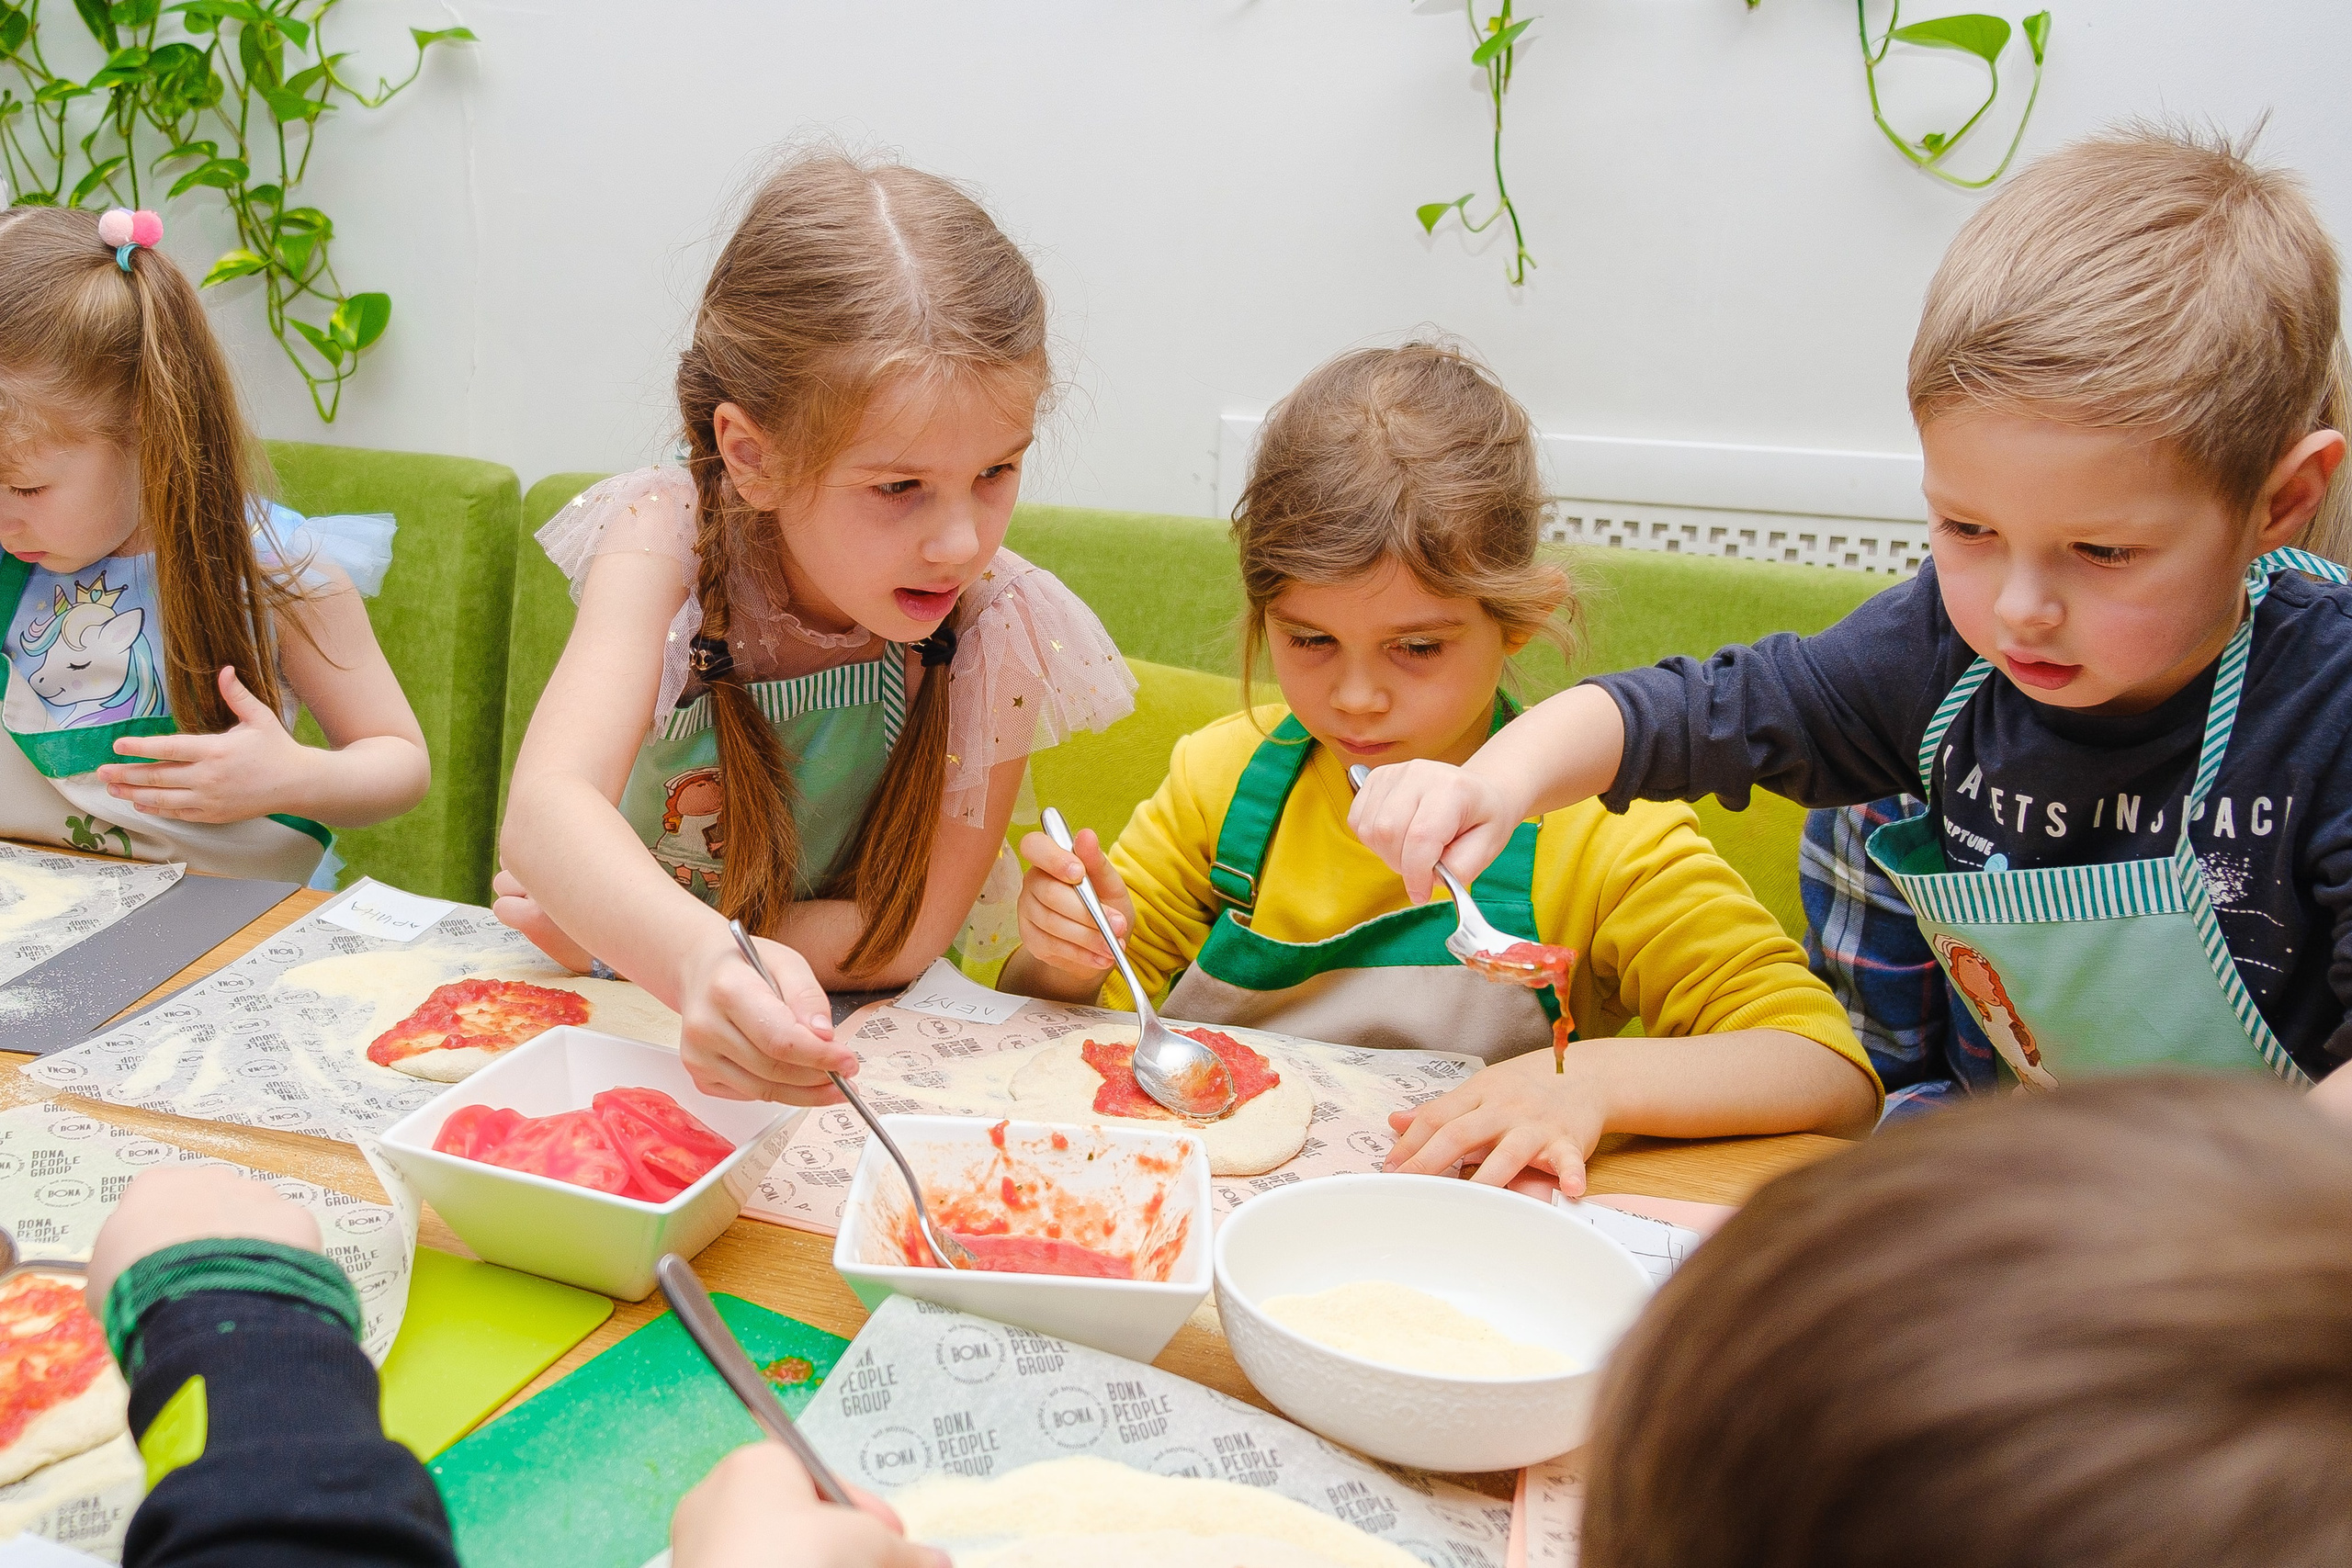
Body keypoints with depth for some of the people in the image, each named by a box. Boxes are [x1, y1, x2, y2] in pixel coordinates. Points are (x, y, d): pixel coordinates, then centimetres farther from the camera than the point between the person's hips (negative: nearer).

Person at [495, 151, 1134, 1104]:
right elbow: (547, 807, -37)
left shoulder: (996, 628, -21)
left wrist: (619, 934, -20)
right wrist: (700, 957, -57)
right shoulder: (672, 539, -22)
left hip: (855, 1043, -3)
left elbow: (904, 933, -16)